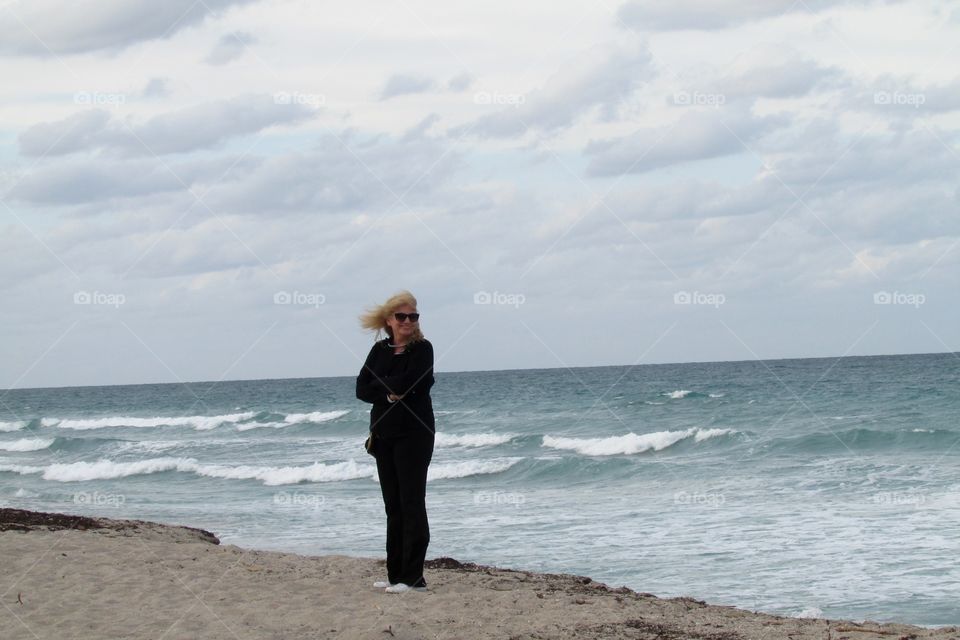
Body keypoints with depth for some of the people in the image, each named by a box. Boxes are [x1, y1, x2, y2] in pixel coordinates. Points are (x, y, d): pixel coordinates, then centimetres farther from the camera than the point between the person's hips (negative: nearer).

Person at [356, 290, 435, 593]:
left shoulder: (422, 349, -5)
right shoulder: (380, 350, 11)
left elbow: (406, 383, -19)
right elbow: (362, 389, 2)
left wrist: (382, 385, -3)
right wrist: (389, 392, -11)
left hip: (413, 434, -6)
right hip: (384, 434, 6)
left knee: (411, 504, -7)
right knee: (393, 506, 9)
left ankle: (413, 577, -7)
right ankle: (396, 574, 13)